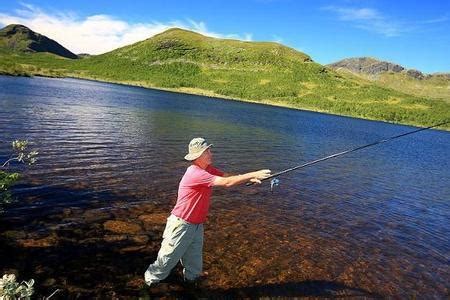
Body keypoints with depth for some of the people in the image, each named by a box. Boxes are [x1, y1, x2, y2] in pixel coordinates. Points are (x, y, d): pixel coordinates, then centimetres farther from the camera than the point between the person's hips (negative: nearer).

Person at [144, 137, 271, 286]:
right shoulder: (195, 173, -28)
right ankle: (150, 280, 34)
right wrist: (253, 174, -31)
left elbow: (227, 176, 0)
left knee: (194, 265, 19)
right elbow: (226, 182, -33)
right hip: (181, 225, -8)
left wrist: (249, 178, -16)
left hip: (196, 225, 8)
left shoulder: (208, 169, 1)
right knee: (168, 260, 11)